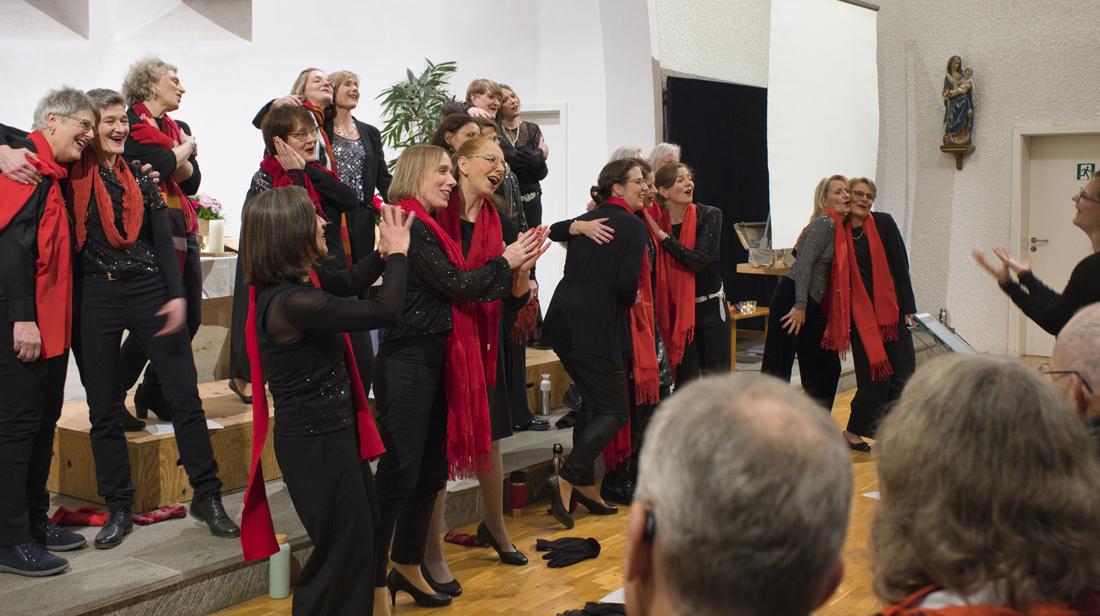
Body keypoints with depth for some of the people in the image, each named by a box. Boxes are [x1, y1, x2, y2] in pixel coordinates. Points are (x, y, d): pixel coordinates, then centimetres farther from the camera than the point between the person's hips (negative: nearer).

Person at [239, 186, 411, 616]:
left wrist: (385, 249, 4)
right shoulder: (293, 303, -28)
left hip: (332, 431, 9)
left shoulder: (298, 282, 0)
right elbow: (384, 310, -25)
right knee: (344, 548, 7)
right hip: (317, 441, -9)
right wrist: (398, 252, -10)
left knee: (365, 532, 22)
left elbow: (351, 282, 18)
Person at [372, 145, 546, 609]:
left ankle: (408, 568, 27)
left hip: (434, 358, 10)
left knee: (432, 469, 14)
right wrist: (504, 262, -1)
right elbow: (455, 284, -15)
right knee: (399, 472, -6)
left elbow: (461, 289, 12)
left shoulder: (427, 226, 16)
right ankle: (374, 582, 3)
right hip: (407, 361, -10)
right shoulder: (409, 226, -13)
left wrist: (516, 265, 6)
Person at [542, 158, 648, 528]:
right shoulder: (633, 226, -7)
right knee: (615, 410, 4)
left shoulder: (586, 221, 13)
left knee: (594, 400, 22)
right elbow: (627, 285, -15)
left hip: (563, 322, 8)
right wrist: (630, 301, 6)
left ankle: (586, 485, 26)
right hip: (595, 328, -8)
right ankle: (567, 480, -8)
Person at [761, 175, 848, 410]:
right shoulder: (825, 223, -9)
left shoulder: (839, 226, 17)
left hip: (813, 305, 10)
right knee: (778, 369, -8)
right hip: (792, 299, -10)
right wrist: (800, 305, -22)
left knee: (827, 368, 12)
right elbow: (804, 262, -18)